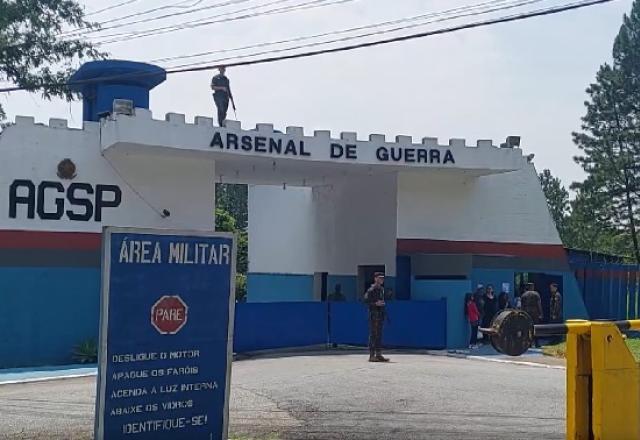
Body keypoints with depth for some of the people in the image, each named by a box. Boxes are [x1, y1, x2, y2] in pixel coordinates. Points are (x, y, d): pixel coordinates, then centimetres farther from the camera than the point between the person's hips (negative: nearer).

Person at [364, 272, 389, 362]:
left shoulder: (382, 289, 16)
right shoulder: (371, 290, -10)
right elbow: (366, 300, -17)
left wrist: (382, 303, 12)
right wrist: (375, 303, -24)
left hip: (381, 313, 9)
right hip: (373, 313, -9)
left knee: (379, 335, 10)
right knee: (373, 334, -7)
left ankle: (378, 354, 14)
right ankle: (372, 355, -5)